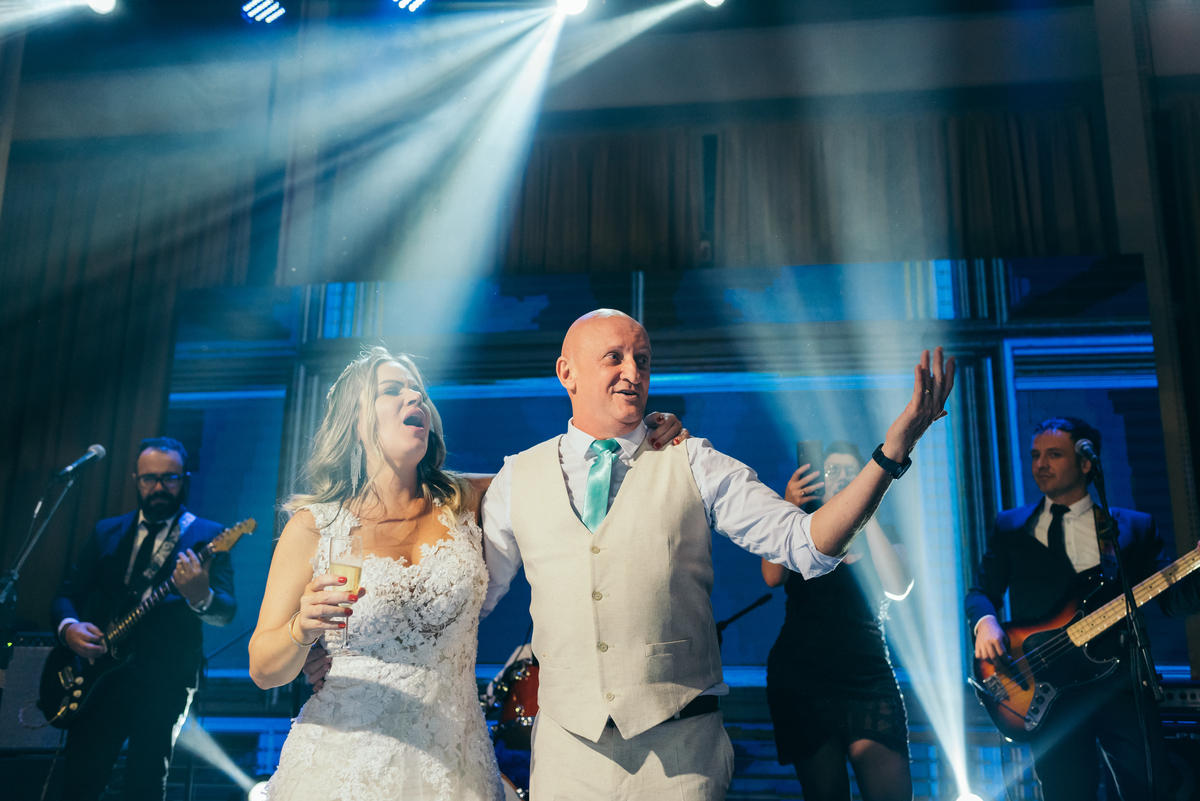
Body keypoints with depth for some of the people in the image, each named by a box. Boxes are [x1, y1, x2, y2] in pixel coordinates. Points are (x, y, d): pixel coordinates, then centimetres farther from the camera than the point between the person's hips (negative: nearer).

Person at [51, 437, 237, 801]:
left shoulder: (207, 537, -2)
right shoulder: (107, 532, 12)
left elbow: (225, 613, -12)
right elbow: (67, 592, 13)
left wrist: (200, 597, -35)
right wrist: (69, 626, -9)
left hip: (165, 679, -3)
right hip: (100, 672, 4)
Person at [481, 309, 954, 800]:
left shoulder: (693, 465, 0)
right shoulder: (518, 477, 4)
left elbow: (807, 544, -8)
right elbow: (473, 594, 14)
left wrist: (892, 451, -18)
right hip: (568, 749, 1)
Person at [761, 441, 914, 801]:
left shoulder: (880, 537, 13)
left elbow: (898, 588, -7)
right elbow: (772, 577, -9)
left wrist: (867, 514, -7)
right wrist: (787, 510, -18)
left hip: (869, 679, 1)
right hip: (803, 681, -1)